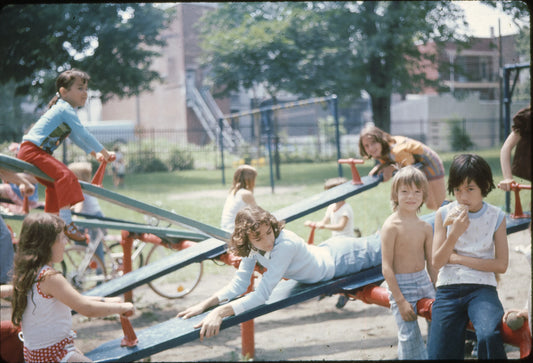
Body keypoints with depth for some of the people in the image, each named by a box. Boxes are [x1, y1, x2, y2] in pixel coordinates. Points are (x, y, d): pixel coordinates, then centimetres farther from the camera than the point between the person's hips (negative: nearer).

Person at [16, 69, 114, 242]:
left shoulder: (66, 110, 20)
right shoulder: (65, 110, -13)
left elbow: (76, 137, 25)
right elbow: (83, 134, -15)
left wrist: (94, 153, 18)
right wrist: (104, 151, -7)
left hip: (37, 151, 11)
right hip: (31, 151, -11)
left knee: (55, 183, 24)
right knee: (65, 175, -24)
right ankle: (66, 223, -28)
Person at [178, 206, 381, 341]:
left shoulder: (285, 244, -46)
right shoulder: (251, 247, -24)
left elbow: (262, 295, -48)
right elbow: (239, 284, -21)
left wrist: (221, 312, -57)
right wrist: (205, 304, -35)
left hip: (338, 259, -5)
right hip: (324, 251, 6)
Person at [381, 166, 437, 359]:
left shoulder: (426, 227, 4)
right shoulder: (391, 226, -13)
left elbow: (432, 263, 12)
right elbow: (386, 267, -14)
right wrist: (400, 300, -17)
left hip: (424, 281, 5)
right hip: (400, 285, -5)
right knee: (409, 335, -6)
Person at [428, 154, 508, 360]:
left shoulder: (496, 217, 3)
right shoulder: (444, 214, 4)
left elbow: (501, 264, -2)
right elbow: (437, 262, -1)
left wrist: (458, 258, -6)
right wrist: (454, 234, -16)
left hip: (482, 288, -1)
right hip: (448, 289, 1)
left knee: (488, 336, -33)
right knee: (439, 354, -14)